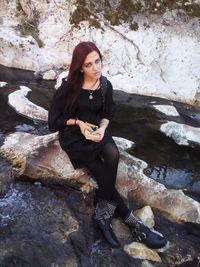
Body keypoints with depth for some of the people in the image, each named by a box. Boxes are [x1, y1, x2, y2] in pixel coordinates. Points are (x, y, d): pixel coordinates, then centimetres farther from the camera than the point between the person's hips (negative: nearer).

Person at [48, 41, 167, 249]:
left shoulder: (106, 86, 0)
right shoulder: (69, 87, -11)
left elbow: (107, 114, 9)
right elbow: (54, 118, -3)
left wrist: (102, 128, -12)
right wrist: (78, 122, -17)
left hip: (96, 131, 3)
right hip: (73, 135, -3)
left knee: (113, 155, -31)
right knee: (105, 174, -23)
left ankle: (103, 215, -17)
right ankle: (130, 221, -8)